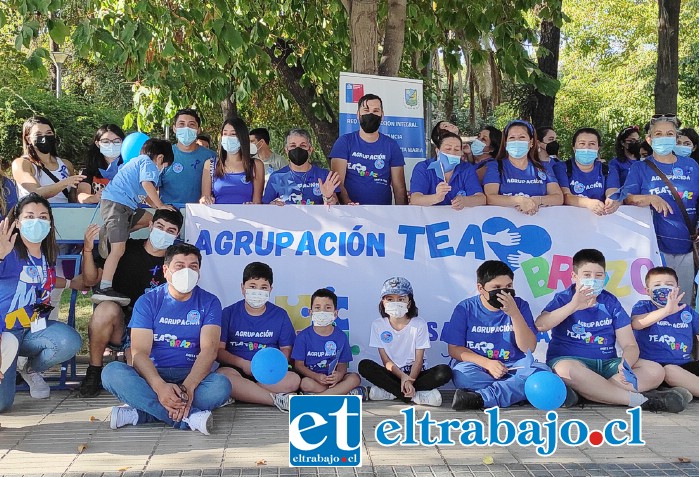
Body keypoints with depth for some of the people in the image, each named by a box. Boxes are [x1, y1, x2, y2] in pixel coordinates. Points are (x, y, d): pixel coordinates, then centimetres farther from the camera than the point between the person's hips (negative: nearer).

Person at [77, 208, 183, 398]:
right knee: (107, 309, -35)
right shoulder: (126, 248, 3)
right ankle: (94, 372, -14)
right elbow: (90, 280, 0)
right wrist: (88, 249, -16)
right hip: (117, 323, 1)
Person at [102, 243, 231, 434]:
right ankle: (190, 417, -33)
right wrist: (160, 386, -31)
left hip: (192, 376, 0)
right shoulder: (147, 302, 1)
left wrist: (188, 387, -29)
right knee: (112, 372, -29)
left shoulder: (209, 302, 3)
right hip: (152, 376, 0)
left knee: (221, 385, -32)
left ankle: (138, 414, -27)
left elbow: (209, 350, -10)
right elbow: (140, 352, -10)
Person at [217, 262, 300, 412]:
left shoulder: (280, 315, 8)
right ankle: (278, 400, -29)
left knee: (294, 380, -28)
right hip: (236, 370, -1)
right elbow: (218, 350, 0)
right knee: (222, 376, -36)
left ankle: (236, 394, -24)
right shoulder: (229, 313, 4)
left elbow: (286, 349, 8)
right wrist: (243, 364, -15)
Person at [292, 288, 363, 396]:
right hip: (312, 377, -2)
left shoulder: (341, 336, 4)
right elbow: (298, 365, -5)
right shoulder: (303, 336, -2)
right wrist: (316, 376, -23)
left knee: (355, 378, -23)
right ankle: (345, 393, -24)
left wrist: (339, 374, -22)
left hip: (332, 378, 2)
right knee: (305, 383, -35)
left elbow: (342, 364, 4)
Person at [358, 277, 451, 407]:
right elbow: (385, 360, -3)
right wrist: (403, 376, -21)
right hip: (392, 374, 1)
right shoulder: (378, 324, -1)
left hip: (415, 373, 0)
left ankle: (389, 391, -27)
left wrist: (409, 380, -26)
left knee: (445, 372, -28)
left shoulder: (419, 324, -5)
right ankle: (415, 396, -28)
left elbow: (419, 359, -8)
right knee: (364, 365, -27)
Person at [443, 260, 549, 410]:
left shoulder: (520, 306, 3)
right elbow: (454, 349, -2)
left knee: (542, 371, -28)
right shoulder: (465, 308, 0)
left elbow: (529, 348, -4)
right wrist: (487, 363, -17)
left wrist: (515, 314, -18)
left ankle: (480, 398, -32)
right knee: (461, 374, -34)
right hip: (479, 368, -2)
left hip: (513, 367, 2)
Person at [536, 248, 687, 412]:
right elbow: (540, 325, -18)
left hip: (607, 363, 5)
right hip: (569, 359, -4)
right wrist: (573, 305, -24)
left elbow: (630, 345, 4)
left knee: (655, 371, -15)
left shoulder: (611, 302, 9)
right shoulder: (564, 299, 1)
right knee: (566, 369, -40)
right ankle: (638, 400, -31)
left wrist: (626, 365, -20)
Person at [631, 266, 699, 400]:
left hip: (685, 365, 5)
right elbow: (635, 324, -19)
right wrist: (666, 311, -30)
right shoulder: (643, 306, 4)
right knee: (670, 370, -36)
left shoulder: (687, 311, 18)